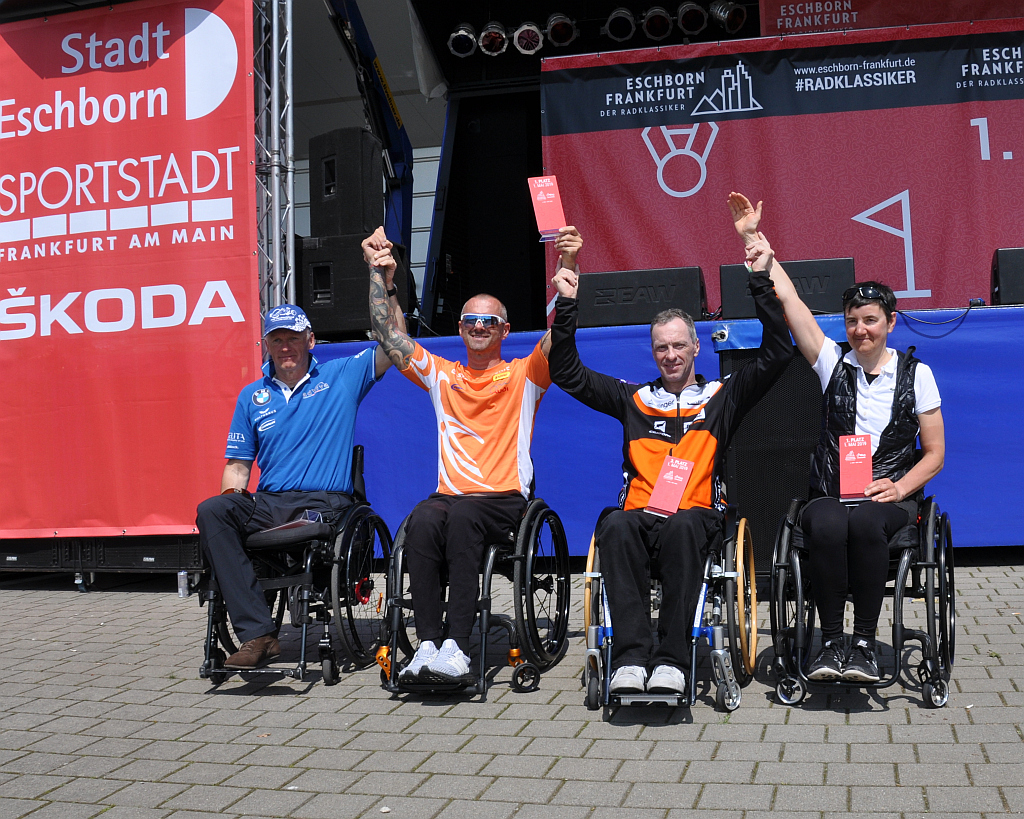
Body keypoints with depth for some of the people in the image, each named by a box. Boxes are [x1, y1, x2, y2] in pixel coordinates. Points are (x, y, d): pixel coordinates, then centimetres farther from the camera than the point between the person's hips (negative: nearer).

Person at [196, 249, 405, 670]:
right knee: (211, 512, -27)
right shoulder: (252, 397, 18)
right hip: (267, 504, 4)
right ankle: (257, 632, -32)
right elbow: (238, 464, 20)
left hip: (325, 503, -3)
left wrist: (384, 284, -8)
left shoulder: (342, 376, 10)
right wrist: (232, 494, -2)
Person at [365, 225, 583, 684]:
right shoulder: (441, 375, 20)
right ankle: (429, 643, -33)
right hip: (450, 493, 3)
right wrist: (377, 275, 8)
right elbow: (388, 334, 16)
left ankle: (456, 645, -38)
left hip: (506, 499, -2)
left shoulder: (523, 375, 12)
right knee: (423, 519, -32)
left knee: (463, 515, -36)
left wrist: (568, 264, -12)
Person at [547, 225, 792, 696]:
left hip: (698, 514, -1)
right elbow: (567, 373, 23)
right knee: (616, 526, -35)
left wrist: (760, 283, 8)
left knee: (682, 527, -38)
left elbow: (777, 353, 15)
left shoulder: (721, 397, 20)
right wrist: (567, 306, 15)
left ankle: (672, 659, -39)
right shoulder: (633, 400, 24)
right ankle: (631, 658, -42)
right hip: (641, 512, 1)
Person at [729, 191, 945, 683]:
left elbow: (935, 453, 9)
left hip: (890, 498, -1)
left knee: (863, 523, -37)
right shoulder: (833, 363, 10)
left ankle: (864, 642, -25)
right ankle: (831, 640, -23)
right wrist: (756, 240, 1)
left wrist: (899, 487, -10)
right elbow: (788, 300, 4)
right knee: (828, 525, -36)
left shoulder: (915, 374, 9)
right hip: (829, 493, 1)